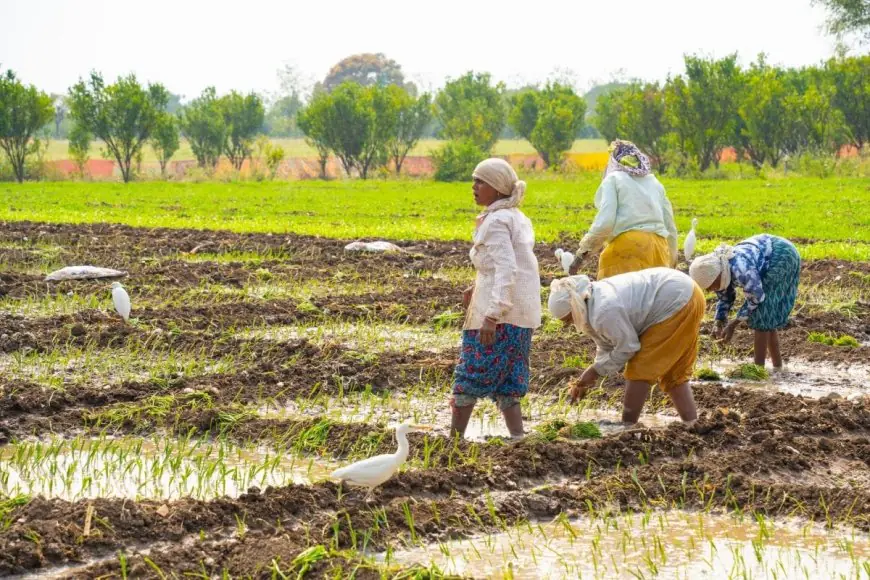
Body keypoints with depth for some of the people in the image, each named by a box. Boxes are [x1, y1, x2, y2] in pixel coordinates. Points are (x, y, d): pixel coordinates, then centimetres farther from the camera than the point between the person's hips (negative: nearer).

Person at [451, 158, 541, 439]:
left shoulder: (495, 222, -13)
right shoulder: (517, 217, 15)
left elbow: (507, 269, -23)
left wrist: (492, 314, -28)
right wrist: (480, 288, 19)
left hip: (499, 311, -9)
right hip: (524, 312, 9)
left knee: (471, 372, 0)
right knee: (505, 380, 12)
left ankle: (454, 437, 5)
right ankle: (517, 437, 6)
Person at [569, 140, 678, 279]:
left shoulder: (613, 179, 6)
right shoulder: (654, 182, 21)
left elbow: (605, 222, -8)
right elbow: (670, 226, 20)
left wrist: (584, 249, 0)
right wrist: (672, 259, 31)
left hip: (628, 247, -5)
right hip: (658, 247, 5)